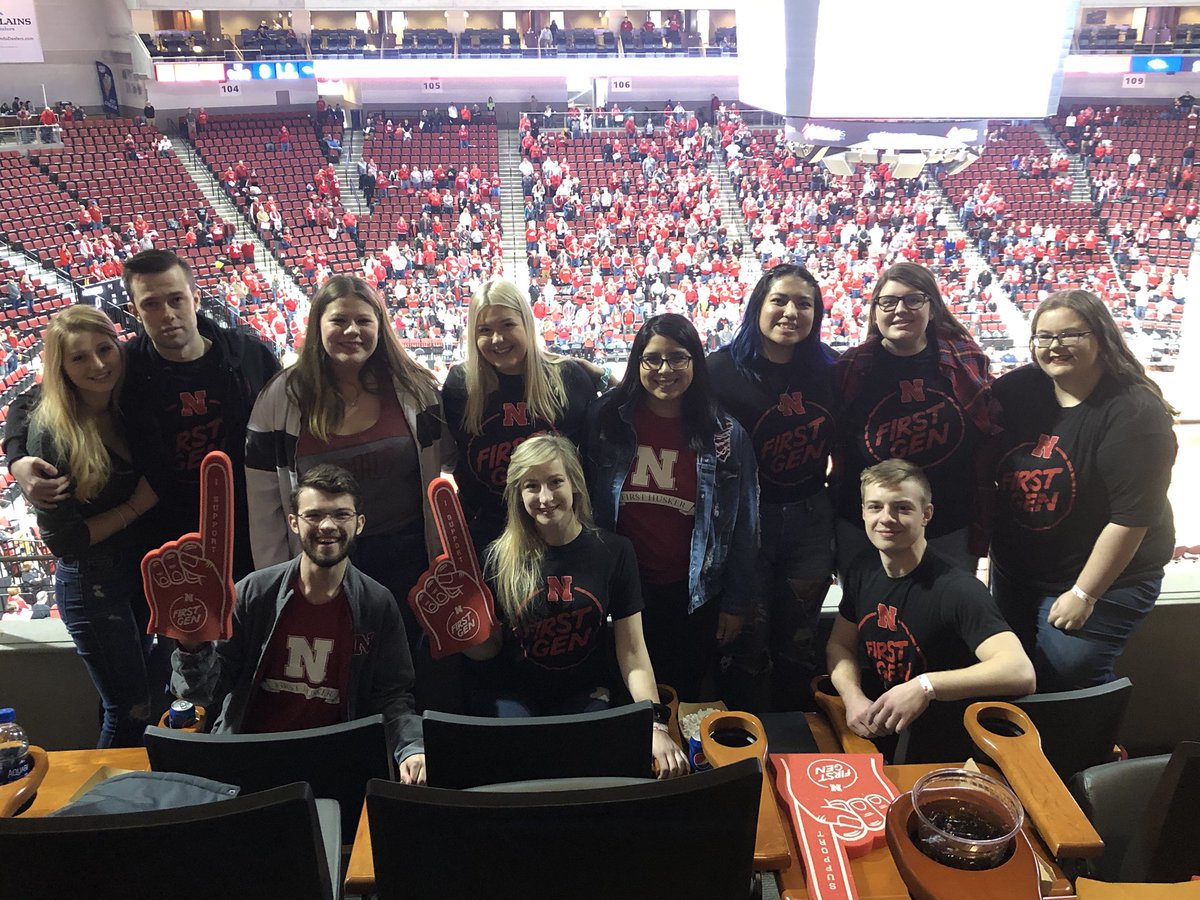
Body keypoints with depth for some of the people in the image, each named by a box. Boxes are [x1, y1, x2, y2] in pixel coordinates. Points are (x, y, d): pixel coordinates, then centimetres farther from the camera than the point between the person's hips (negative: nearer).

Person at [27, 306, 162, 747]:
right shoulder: (51, 433, -18)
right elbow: (61, 538, -17)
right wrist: (137, 505, -16)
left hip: (143, 573, 6)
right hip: (92, 585, -6)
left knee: (129, 700, 21)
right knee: (132, 710, 5)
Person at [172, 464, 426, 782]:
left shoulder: (377, 605, -2)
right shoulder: (253, 592, -3)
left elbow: (392, 696, 0)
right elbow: (206, 691, -1)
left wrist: (413, 749, -19)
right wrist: (194, 647, -22)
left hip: (332, 766, 0)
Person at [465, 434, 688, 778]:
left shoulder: (614, 551, -5)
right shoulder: (501, 557, -5)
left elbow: (633, 651, -5)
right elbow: (488, 647, 3)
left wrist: (655, 726, -17)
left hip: (585, 695, 0)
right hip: (514, 694, 0)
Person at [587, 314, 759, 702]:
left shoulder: (726, 435, -7)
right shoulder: (606, 420, -6)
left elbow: (744, 525, -2)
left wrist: (736, 603, -1)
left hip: (694, 596, 0)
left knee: (683, 695, 16)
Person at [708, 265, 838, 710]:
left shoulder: (827, 369, 3)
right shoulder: (723, 369, -10)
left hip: (810, 519, 4)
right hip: (745, 519, -3)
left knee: (799, 639, 15)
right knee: (748, 641, 6)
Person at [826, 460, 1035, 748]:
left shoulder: (957, 589, -22)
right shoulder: (863, 569, 0)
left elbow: (1021, 672, -33)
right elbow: (839, 645, 8)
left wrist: (926, 687, -39)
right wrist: (854, 697, -12)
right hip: (869, 732, 4)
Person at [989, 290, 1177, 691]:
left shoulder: (1135, 414, -20)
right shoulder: (1015, 391, -5)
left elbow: (1131, 518, -22)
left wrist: (1084, 594, -19)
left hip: (1104, 579, -5)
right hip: (1014, 574, 6)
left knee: (1062, 683, -2)